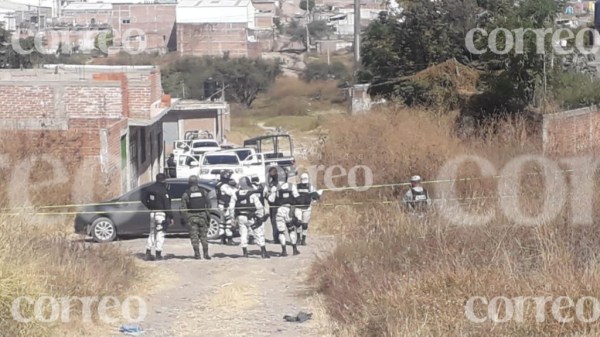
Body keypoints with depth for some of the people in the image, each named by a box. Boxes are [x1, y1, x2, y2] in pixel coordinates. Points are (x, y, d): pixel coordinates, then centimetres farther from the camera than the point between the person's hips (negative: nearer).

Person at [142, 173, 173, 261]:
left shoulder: (150, 189, 5)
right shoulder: (163, 191, -15)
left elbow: (143, 199, 12)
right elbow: (167, 205, -16)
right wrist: (170, 217, -12)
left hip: (152, 213, 6)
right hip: (161, 214, -6)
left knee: (152, 233, 15)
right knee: (160, 234, 1)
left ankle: (148, 252, 10)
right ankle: (158, 253, 1)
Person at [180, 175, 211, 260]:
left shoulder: (186, 194, -4)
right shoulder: (204, 192, 2)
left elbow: (183, 208, -5)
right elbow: (208, 205, 4)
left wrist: (183, 218, 1)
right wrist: (207, 215, 13)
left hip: (191, 217, -2)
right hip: (202, 216, 2)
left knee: (194, 237, 2)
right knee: (204, 236, 8)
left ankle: (197, 254, -3)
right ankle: (206, 254, 5)